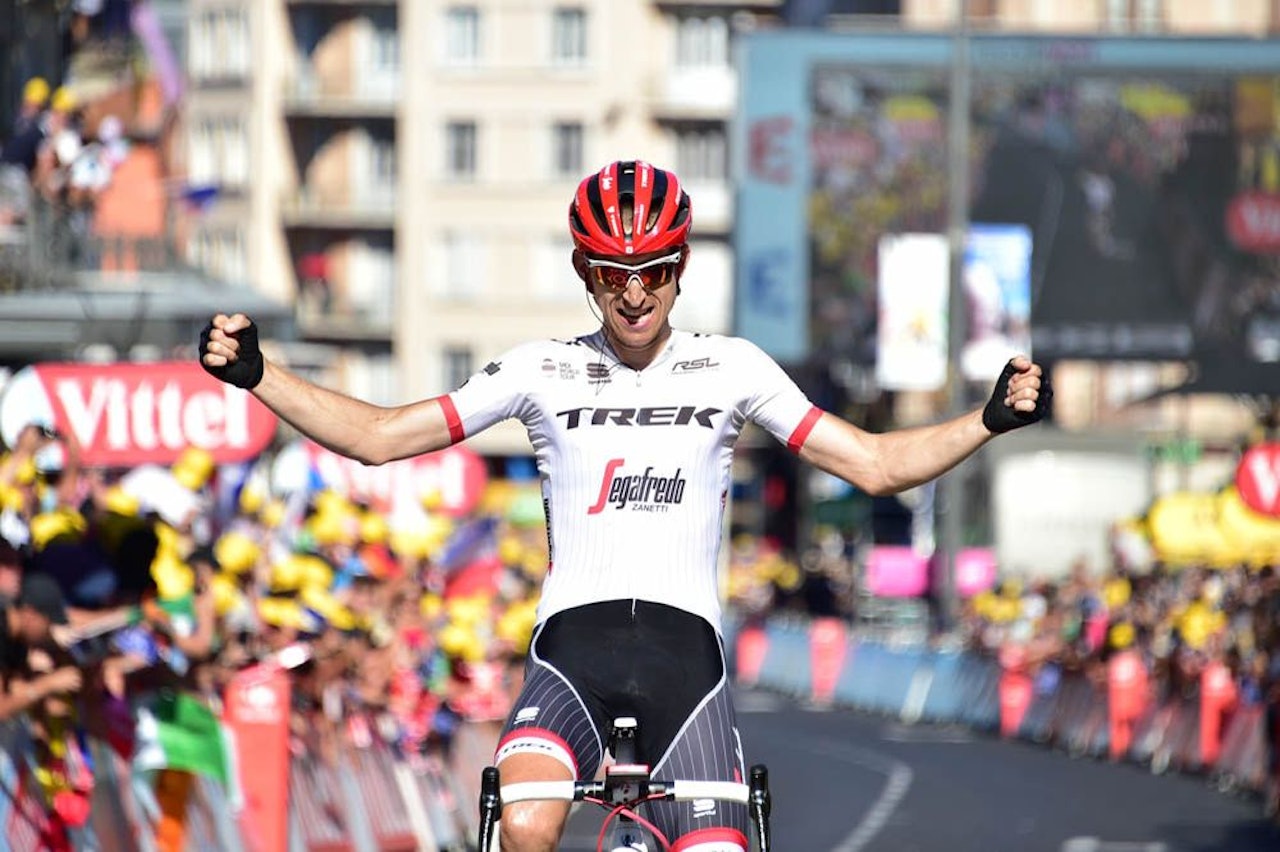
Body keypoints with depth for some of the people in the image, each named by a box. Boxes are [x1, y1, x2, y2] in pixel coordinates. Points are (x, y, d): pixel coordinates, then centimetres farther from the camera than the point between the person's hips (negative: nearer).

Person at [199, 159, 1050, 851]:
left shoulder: (732, 368, 10)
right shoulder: (542, 372, 10)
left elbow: (877, 463, 9)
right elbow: (376, 436, 10)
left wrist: (989, 421, -4)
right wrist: (256, 374, -1)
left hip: (685, 645, 1)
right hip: (572, 645, -1)